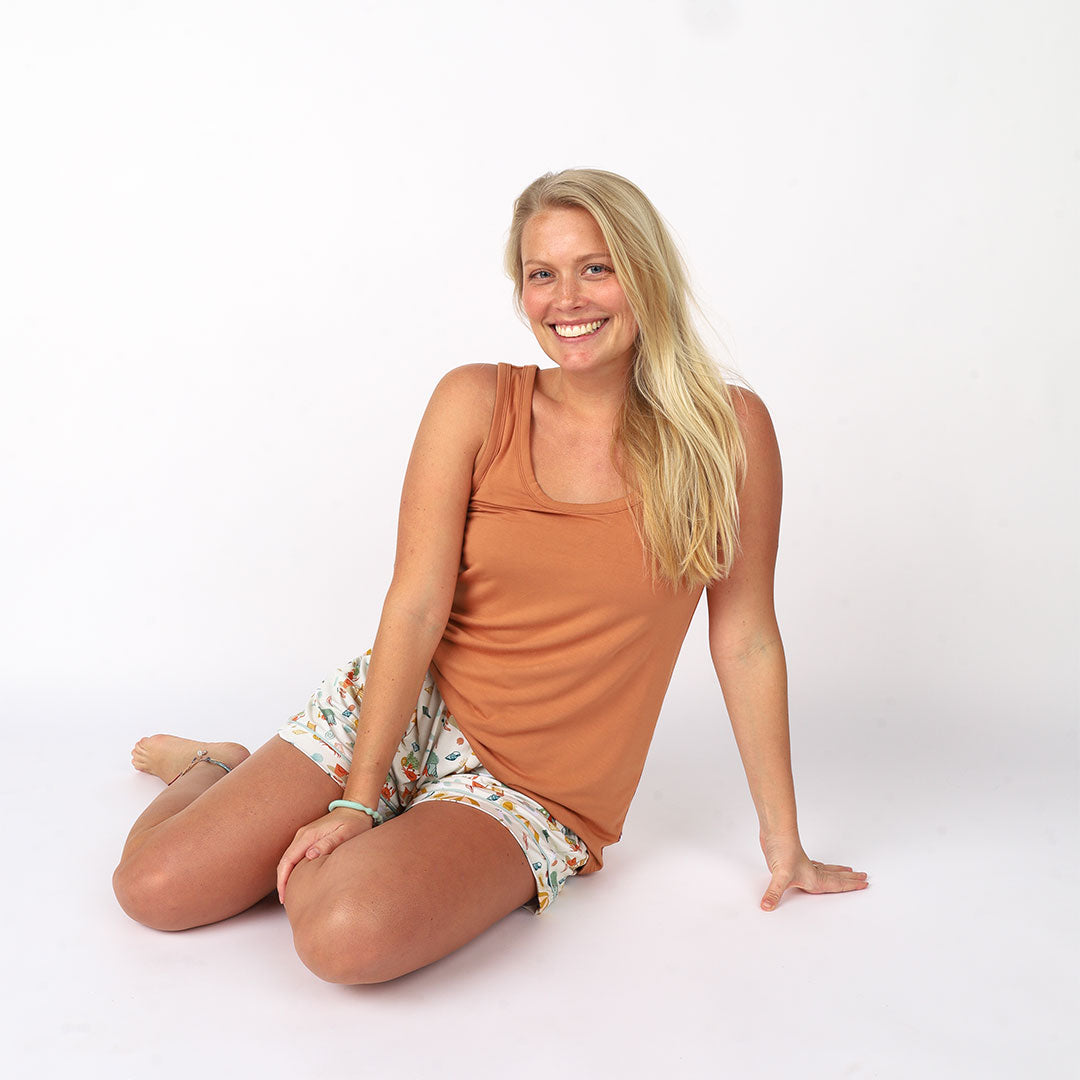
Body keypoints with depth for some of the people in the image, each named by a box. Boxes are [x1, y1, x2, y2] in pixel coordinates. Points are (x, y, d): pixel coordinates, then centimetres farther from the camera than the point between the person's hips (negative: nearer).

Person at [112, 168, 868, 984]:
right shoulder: (477, 403, -6)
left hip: (537, 792, -1)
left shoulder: (729, 430, -8)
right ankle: (210, 770, 28)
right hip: (406, 715, 2)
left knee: (349, 933, -29)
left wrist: (784, 840, 2)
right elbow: (416, 606, -10)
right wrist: (354, 799, -15)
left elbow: (746, 641, -3)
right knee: (155, 887, -8)